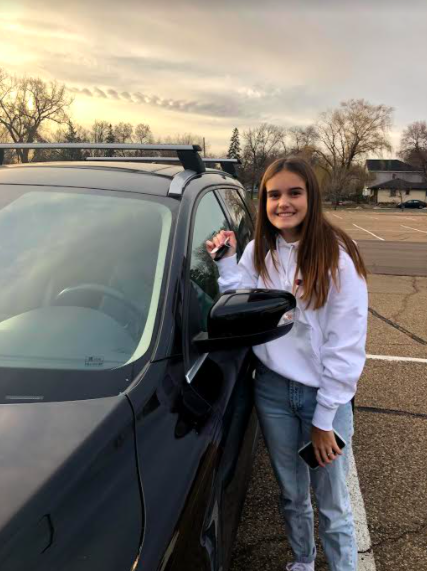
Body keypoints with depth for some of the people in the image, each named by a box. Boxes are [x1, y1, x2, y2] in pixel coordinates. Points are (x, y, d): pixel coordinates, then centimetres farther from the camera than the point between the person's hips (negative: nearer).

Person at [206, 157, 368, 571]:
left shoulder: (336, 257, -14)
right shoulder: (257, 252, 1)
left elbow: (346, 346, -13)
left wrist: (324, 419, -12)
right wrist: (226, 263, -11)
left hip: (325, 396, -4)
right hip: (272, 390, 4)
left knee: (332, 505, 10)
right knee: (291, 494, 21)